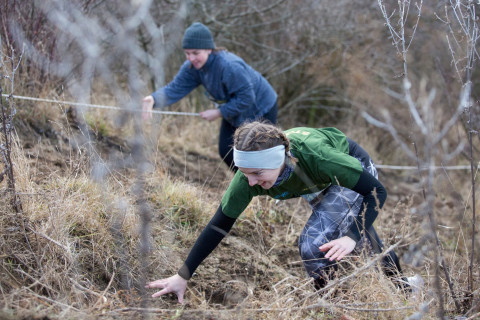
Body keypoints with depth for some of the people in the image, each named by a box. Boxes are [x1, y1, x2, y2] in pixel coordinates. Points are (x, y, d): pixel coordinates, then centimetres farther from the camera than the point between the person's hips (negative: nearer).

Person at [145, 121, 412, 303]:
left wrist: (351, 237, -46)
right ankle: (391, 267, 56)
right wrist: (182, 277, -24)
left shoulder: (314, 155, -45)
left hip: (355, 170, -5)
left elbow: (377, 192, -36)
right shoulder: (248, 177, -33)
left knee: (313, 244, -21)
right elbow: (219, 225, -24)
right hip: (321, 183, 5)